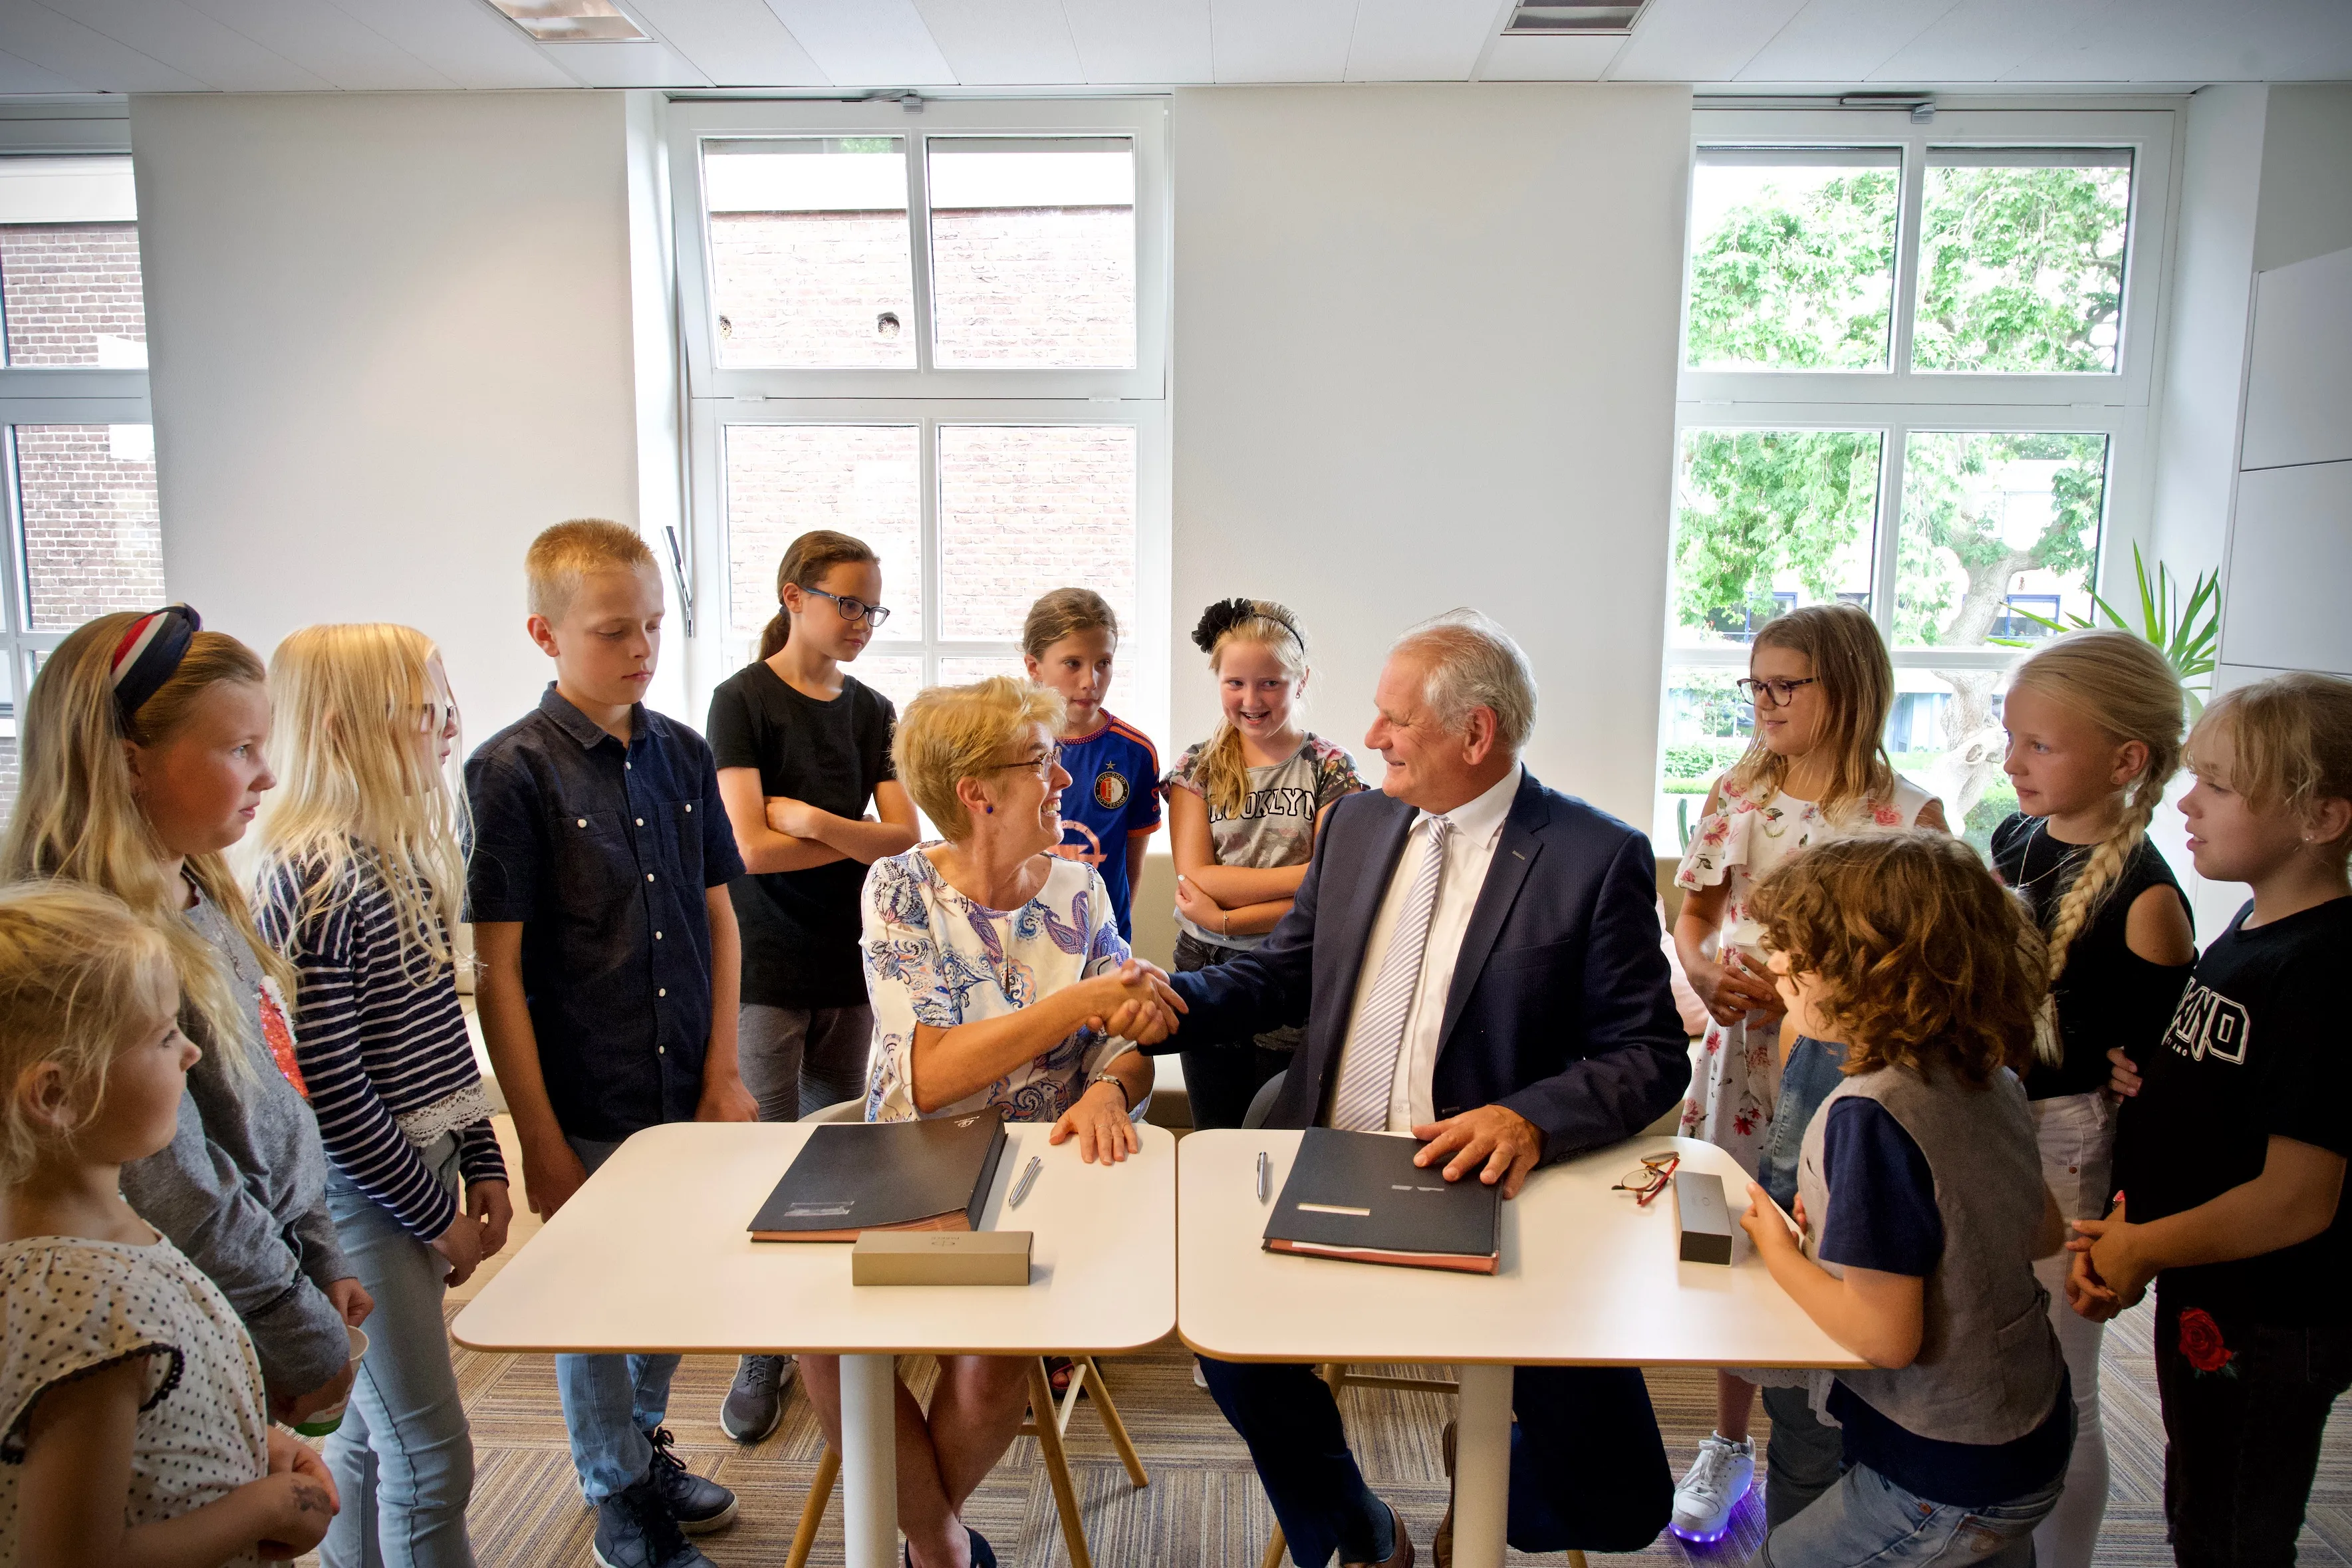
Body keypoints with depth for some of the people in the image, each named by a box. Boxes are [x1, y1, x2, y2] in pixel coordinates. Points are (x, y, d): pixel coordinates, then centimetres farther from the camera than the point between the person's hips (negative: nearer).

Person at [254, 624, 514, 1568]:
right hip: (359, 1196, -8)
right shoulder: (312, 877, -21)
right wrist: (434, 1214, -13)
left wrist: (481, 1165, 11)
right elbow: (325, 1082, -21)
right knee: (430, 1460, -1)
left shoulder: (404, 852, 7)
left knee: (369, 1429, 22)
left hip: (418, 1173, 8)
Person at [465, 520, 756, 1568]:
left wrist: (724, 1073, 3)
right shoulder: (513, 772, -13)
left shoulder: (683, 754, 3)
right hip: (586, 1106, -5)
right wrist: (539, 1138, -13)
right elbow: (496, 967, -13)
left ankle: (646, 1443, 44)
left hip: (687, 1091, 5)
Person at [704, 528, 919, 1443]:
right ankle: (763, 1353, 15)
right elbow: (753, 848, -15)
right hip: (767, 966, -4)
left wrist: (814, 820, -16)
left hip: (849, 964, 4)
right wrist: (860, 840, -6)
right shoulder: (742, 700, -6)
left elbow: (905, 835, -2)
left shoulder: (872, 710, 7)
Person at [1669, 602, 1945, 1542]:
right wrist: (1704, 975, -7)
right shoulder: (1737, 793, 4)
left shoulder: (1907, 816, -10)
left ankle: (1807, 1499, 26)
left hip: (1839, 1075, -4)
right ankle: (1728, 1446, 37)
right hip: (1739, 1057, 4)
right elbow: (1693, 912, 13)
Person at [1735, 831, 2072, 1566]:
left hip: (1949, 1485, -7)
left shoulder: (1869, 1113, -29)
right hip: (2030, 1432, 7)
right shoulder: (1991, 1078, -5)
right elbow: (2044, 1233, 12)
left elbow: (1886, 1335, -27)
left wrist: (1778, 1251, -11)